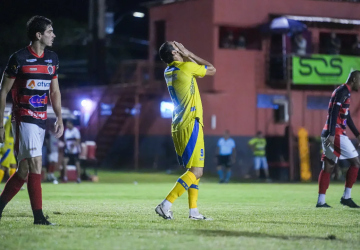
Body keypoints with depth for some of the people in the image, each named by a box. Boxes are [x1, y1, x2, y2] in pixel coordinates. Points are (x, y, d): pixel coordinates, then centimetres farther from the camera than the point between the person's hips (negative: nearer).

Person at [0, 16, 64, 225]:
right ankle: (38, 216, -10)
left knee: (24, 170, 8)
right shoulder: (19, 58, -9)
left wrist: (59, 118, 7)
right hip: (23, 119, -7)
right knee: (36, 165, -14)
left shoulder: (52, 59, 9)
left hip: (41, 120, 7)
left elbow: (55, 91, 18)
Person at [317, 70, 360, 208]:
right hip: (336, 134, -10)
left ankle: (321, 201, 5)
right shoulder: (342, 91, -11)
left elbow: (347, 117, 28)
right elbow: (334, 113, -21)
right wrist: (331, 134, -27)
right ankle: (346, 197, -1)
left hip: (329, 134, 10)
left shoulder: (344, 92, 20)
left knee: (327, 167, 7)